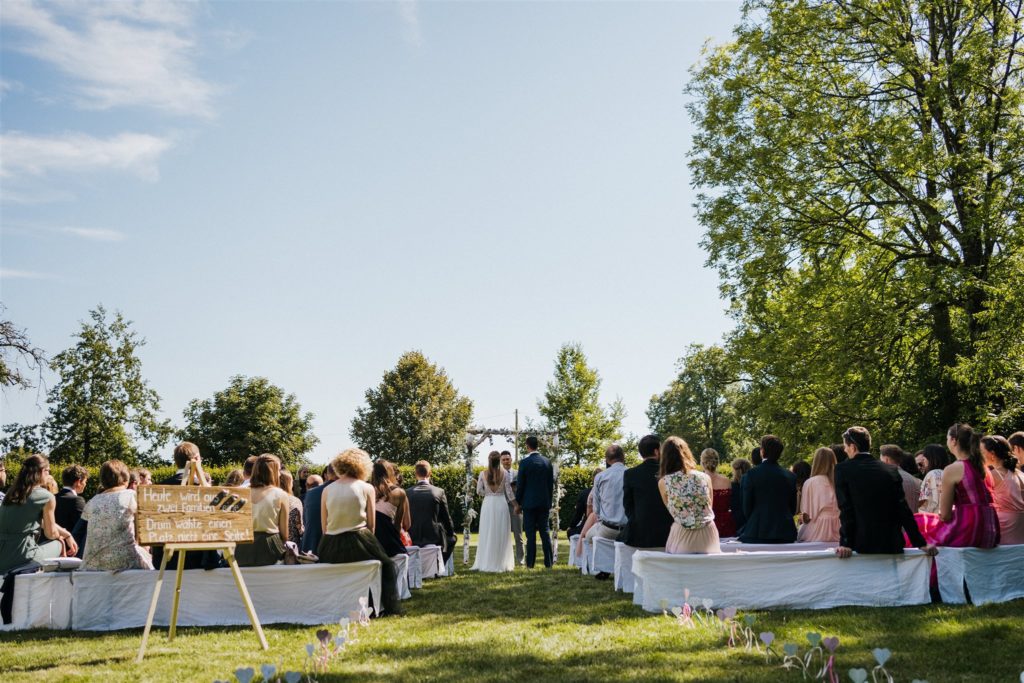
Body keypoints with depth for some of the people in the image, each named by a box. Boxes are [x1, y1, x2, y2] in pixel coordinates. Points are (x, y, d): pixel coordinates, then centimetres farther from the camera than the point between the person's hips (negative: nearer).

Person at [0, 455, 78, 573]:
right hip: (23, 560, -7)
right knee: (60, 543, 21)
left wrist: (67, 535, 26)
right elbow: (51, 533, 2)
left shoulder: (11, 493, 14)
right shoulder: (47, 497, -8)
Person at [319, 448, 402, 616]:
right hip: (357, 544, -3)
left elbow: (324, 527, 4)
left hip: (330, 550, 3)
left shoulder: (327, 489, 5)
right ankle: (390, 606, 18)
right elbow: (371, 525, 1)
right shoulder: (366, 488, 0)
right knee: (387, 564, 23)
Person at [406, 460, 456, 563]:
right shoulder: (439, 492, -8)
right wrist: (452, 534, 17)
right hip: (435, 539, -2)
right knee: (451, 540, 26)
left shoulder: (407, 493, -4)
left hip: (413, 540, 2)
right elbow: (446, 518, 1)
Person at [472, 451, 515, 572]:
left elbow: (479, 491, 1)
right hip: (501, 504, -1)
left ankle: (486, 563, 8)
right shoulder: (505, 474, -4)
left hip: (488, 504, 1)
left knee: (487, 534, 8)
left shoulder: (483, 474, -2)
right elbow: (509, 492, -2)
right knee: (502, 535, 6)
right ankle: (502, 563, 9)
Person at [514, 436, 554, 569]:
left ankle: (530, 563, 0)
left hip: (529, 502, -4)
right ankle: (548, 562, 7)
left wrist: (518, 503, 3)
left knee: (530, 534, -1)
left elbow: (520, 484, -7)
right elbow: (551, 483, 9)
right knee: (544, 532, 8)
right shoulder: (547, 462, 5)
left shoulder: (524, 462, -9)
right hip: (545, 502, 4)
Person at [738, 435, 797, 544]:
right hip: (785, 533, 3)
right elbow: (793, 508, 10)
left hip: (757, 532, -3)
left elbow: (747, 507, -1)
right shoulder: (791, 476, 4)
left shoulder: (751, 474, -6)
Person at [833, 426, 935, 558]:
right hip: (892, 545, 4)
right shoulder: (890, 470, 6)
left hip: (863, 546, -4)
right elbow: (904, 510, 4)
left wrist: (846, 543, -13)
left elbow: (845, 509, -11)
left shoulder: (843, 469, -5)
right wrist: (920, 543, 7)